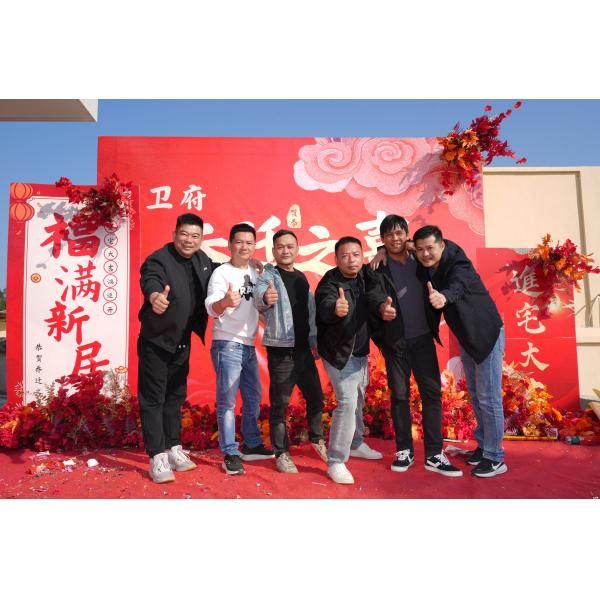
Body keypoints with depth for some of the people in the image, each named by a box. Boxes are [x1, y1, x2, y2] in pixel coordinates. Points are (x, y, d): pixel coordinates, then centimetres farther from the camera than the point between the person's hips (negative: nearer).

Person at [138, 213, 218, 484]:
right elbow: (150, 279, -41)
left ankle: (174, 449, 31)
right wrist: (154, 295, -64)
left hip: (182, 342, 7)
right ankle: (157, 458, 10)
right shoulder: (159, 259, -21)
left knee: (176, 395, 17)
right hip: (156, 341, -7)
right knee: (153, 398, 1)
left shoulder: (202, 259, 1)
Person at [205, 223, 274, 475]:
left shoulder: (255, 272, 9)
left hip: (249, 345, 8)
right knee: (227, 401, -3)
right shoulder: (221, 272, -10)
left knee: (254, 397, 16)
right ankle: (230, 454, 8)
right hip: (227, 344, -7)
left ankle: (252, 445, 31)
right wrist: (225, 301, -46)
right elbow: (212, 307, -24)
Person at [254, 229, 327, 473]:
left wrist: (314, 340, 14)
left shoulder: (302, 277, 12)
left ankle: (317, 439, 36)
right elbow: (259, 295, -29)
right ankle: (281, 453, 16)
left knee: (316, 397, 14)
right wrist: (265, 297, -52)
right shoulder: (269, 275, -7)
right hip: (281, 349, -6)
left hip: (304, 349, 6)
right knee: (279, 403, 1)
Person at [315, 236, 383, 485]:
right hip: (339, 352, -7)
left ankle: (355, 444, 38)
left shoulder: (365, 275, -3)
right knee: (347, 402, -14)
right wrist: (335, 309, -67)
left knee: (358, 400, 18)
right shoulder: (330, 283, -23)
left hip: (359, 350, 7)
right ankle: (335, 462, -3)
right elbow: (325, 308, -43)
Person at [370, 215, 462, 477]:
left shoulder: (419, 260, 7)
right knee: (399, 395, 7)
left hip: (423, 338, 2)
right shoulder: (378, 268, -1)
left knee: (432, 393, 1)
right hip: (395, 341, -2)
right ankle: (404, 451, 20)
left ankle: (434, 455, 11)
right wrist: (381, 308, -30)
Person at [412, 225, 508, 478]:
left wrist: (443, 297, -70)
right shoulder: (425, 268, -6)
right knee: (474, 394, 18)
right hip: (465, 336, 8)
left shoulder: (459, 265, -26)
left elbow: (456, 287, -48)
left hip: (486, 334, -8)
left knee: (488, 397, -4)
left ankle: (495, 458, 9)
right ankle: (483, 444, 33)